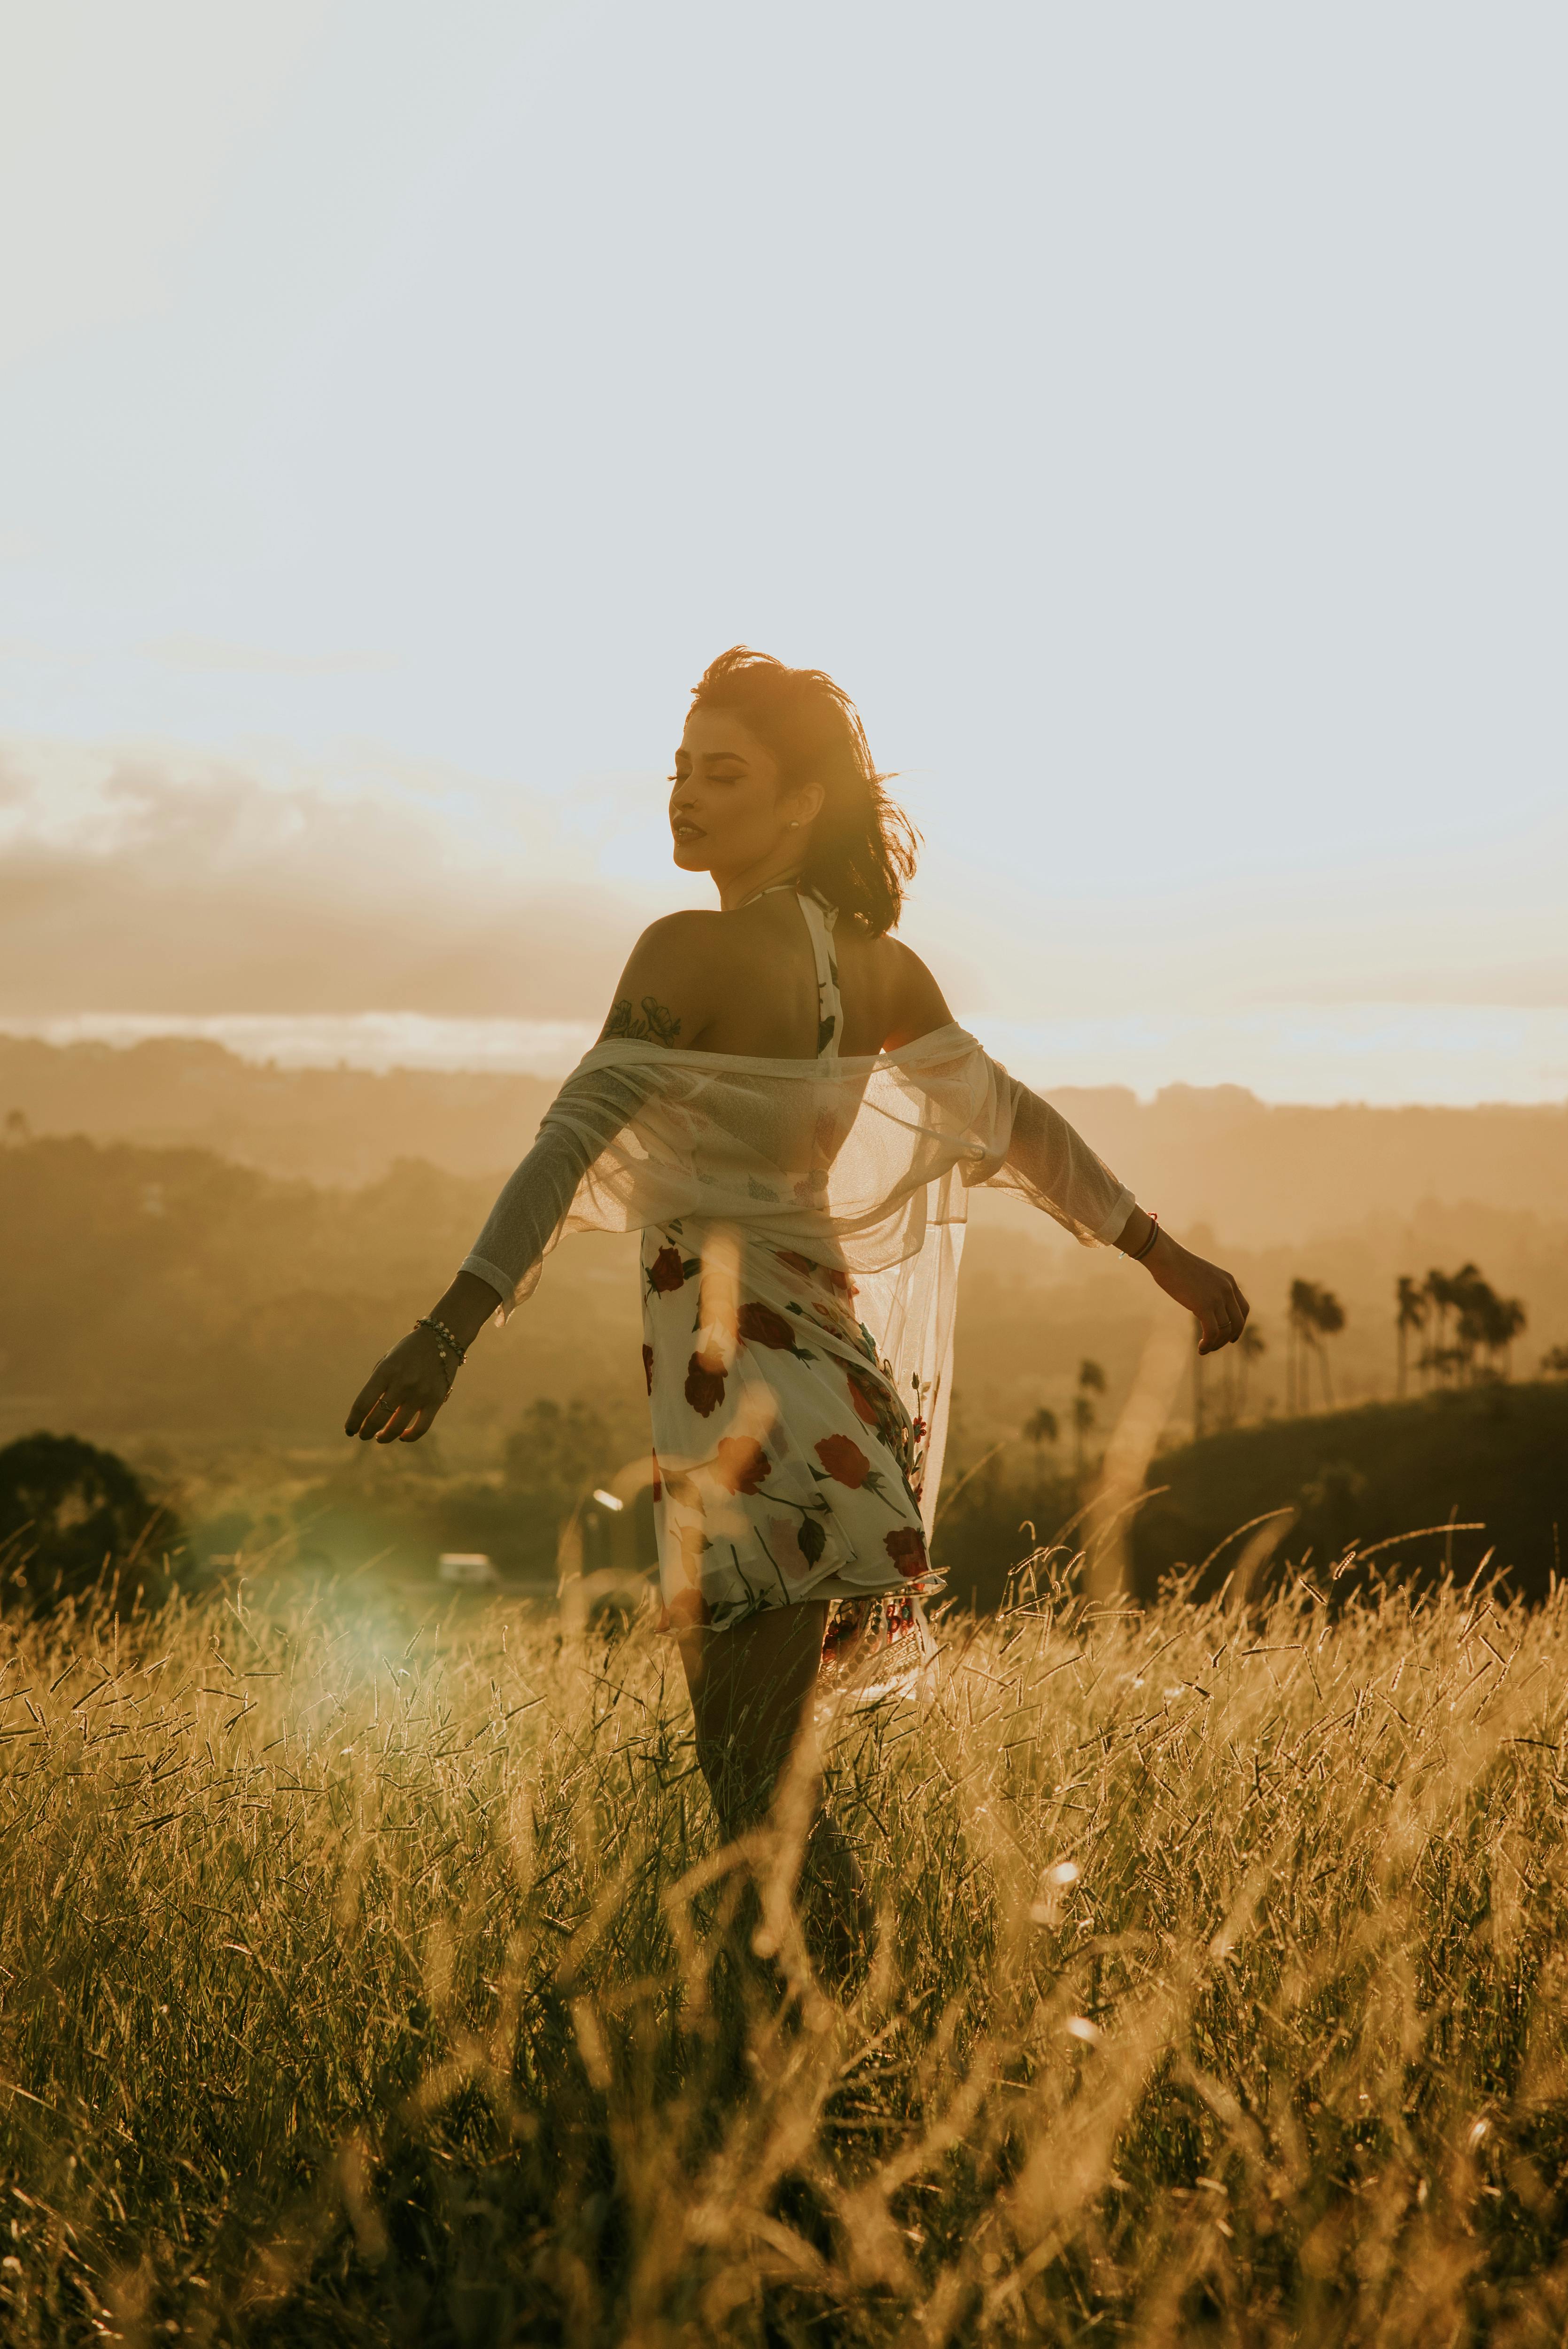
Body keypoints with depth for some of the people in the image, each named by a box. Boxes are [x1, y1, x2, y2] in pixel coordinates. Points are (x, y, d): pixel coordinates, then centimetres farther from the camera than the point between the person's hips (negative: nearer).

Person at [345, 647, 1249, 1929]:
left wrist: (451, 1328, -27)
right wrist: (1169, 1258, 24)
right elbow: (1015, 1122, 16)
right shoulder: (879, 968, 11)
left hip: (741, 1368, -8)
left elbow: (579, 1140, -21)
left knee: (756, 1794, -7)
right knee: (772, 1776, 17)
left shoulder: (694, 953, -11)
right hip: (848, 1360, 8)